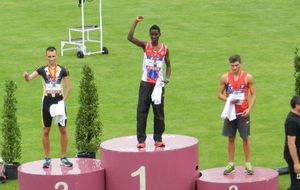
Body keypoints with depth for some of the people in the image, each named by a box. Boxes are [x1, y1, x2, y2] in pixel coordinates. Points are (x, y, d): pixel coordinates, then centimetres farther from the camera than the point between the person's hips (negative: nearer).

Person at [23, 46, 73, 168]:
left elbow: (68, 87, 3)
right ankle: (47, 158, 11)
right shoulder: (43, 70, -1)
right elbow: (29, 78, -11)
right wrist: (26, 75, -34)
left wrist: (63, 101, -7)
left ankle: (64, 157, 12)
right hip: (47, 101, 0)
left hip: (59, 100, 0)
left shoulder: (62, 70, 0)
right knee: (46, 131, 3)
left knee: (63, 130, 2)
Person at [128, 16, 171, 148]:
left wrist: (167, 78, -5)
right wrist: (136, 22, -20)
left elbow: (168, 65, 13)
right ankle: (141, 139, 0)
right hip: (146, 83, -1)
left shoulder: (164, 49, 3)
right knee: (141, 112, -5)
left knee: (159, 113, 5)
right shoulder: (145, 46, -1)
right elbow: (130, 38, -15)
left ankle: (158, 139, 14)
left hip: (159, 84, 1)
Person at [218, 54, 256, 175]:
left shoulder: (247, 77, -4)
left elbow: (253, 95, 0)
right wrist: (228, 100, -14)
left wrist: (249, 109, -13)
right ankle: (231, 165, 13)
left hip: (243, 113, -2)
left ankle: (248, 164, 10)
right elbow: (219, 94, 5)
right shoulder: (225, 77, 0)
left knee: (245, 138, 2)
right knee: (231, 138, 6)